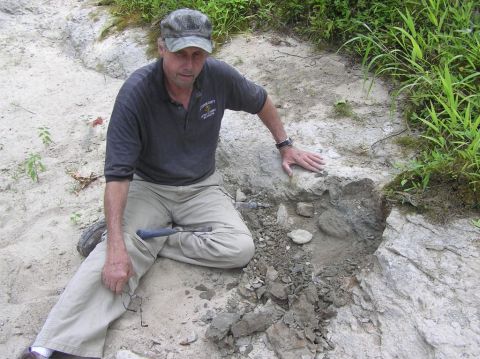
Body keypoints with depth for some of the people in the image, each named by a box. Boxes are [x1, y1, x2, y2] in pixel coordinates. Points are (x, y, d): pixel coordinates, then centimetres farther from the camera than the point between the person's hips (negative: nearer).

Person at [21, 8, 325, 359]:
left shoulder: (220, 76, -12)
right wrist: (117, 246, -32)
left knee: (241, 248, -22)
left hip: (202, 186, 3)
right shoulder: (136, 92, -22)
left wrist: (285, 145, 14)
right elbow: (118, 173, -25)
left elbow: (261, 100, 11)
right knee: (116, 258, -28)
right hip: (149, 187, -3)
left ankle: (151, 239, -12)